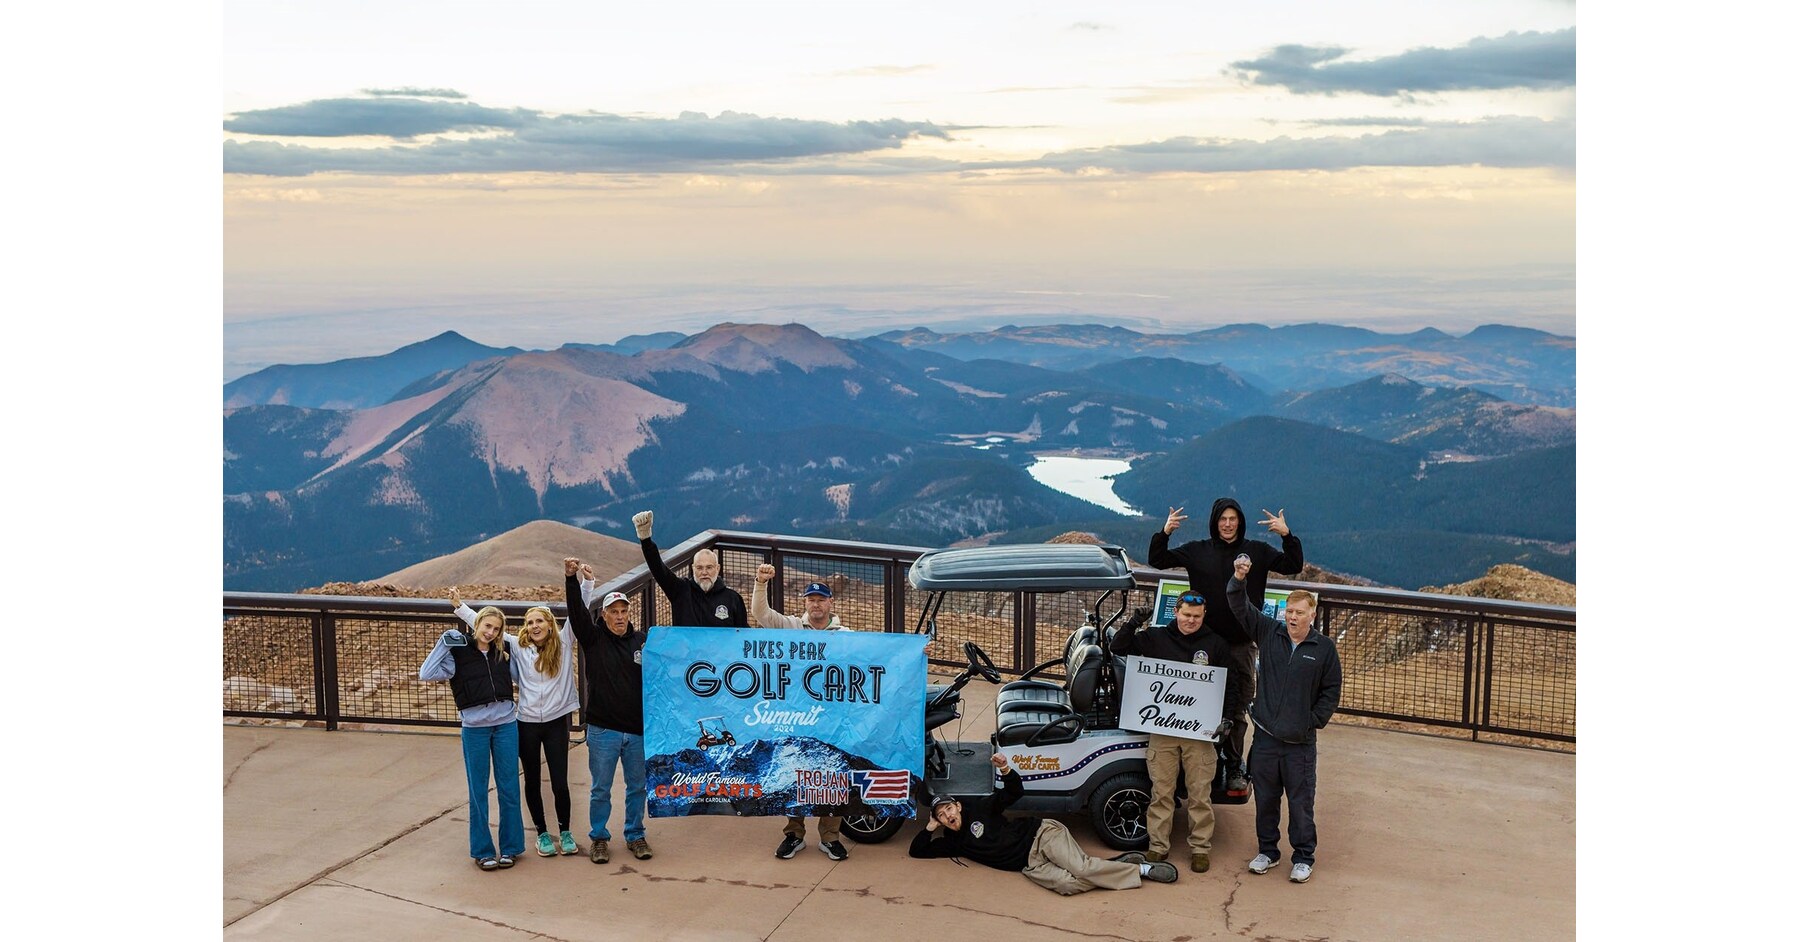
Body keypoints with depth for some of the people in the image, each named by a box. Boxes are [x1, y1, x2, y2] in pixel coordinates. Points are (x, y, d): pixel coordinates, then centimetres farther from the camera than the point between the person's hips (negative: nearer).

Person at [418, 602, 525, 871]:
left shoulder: (505, 650, 5)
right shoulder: (458, 652, -5)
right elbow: (426, 674, -14)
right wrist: (443, 643, -17)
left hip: (506, 724, 3)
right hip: (474, 727, -2)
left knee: (509, 788, 7)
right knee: (478, 790, 6)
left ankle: (510, 847, 18)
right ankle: (482, 851, 17)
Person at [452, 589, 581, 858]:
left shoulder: (564, 643, 1)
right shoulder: (519, 647, 3)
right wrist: (460, 607, 6)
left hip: (556, 722, -1)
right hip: (527, 724, 2)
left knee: (560, 783, 0)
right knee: (533, 782, 10)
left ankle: (565, 832, 18)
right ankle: (542, 834, 25)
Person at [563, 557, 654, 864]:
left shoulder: (642, 642, 2)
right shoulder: (593, 639, -2)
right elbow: (577, 612, -17)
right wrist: (571, 578, -32)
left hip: (638, 730, 2)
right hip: (603, 730, -2)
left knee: (638, 787, 12)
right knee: (600, 789, 7)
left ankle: (635, 836, 26)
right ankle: (598, 838, 22)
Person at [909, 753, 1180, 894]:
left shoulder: (979, 808, 8)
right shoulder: (954, 843, 17)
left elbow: (1015, 791, 4)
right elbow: (917, 851, 20)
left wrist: (1005, 770, -15)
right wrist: (930, 827, 12)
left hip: (1042, 834, -3)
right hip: (1030, 864, 3)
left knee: (1080, 868, -29)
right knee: (1068, 884, -29)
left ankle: (1143, 868, -14)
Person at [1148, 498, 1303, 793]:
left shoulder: (1257, 552, 4)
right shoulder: (1197, 551, 4)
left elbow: (1293, 566, 1)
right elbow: (1157, 560, 4)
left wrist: (1287, 536, -14)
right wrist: (1164, 533, -14)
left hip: (1241, 646, 0)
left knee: (1236, 712, 4)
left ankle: (1234, 768, 13)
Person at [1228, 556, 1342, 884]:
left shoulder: (1324, 647, -1)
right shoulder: (1269, 633, 2)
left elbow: (1331, 690, 5)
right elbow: (1241, 608, -3)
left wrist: (1314, 721, -1)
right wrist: (1239, 581, -21)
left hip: (1301, 742, -2)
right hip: (1265, 737, 2)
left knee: (1301, 802, 4)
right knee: (1265, 799, 12)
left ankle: (1304, 858, 18)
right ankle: (1267, 851, 27)